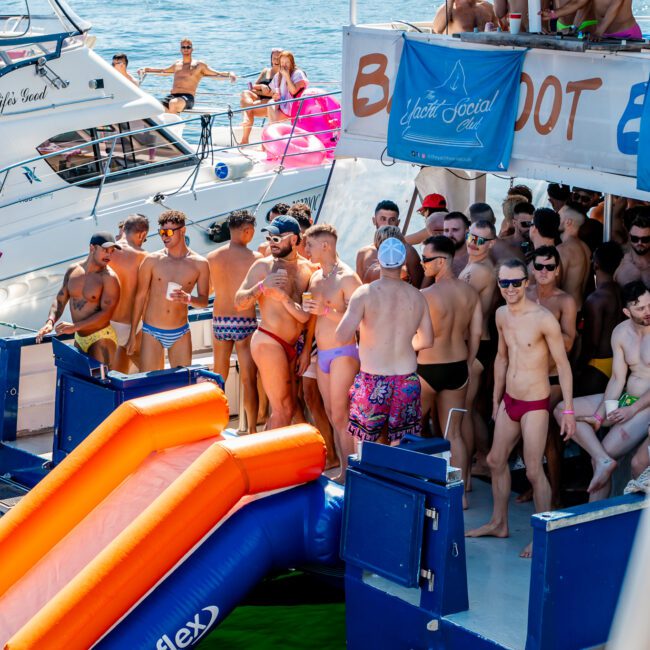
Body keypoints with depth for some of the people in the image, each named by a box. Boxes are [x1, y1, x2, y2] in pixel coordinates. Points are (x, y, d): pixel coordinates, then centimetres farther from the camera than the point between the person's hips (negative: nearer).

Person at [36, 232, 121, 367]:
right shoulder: (73, 270, 4)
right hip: (79, 338, 6)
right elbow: (60, 301, 9)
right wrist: (50, 322, -10)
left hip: (101, 339, -6)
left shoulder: (109, 277, -14)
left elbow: (106, 314, -20)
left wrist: (75, 326, -25)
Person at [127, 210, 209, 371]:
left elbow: (204, 300, 4)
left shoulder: (199, 264, 0)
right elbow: (140, 297, 2)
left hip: (180, 333, 1)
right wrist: (132, 335, 2)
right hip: (152, 333, -1)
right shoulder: (152, 260, -3)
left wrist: (188, 299, -20)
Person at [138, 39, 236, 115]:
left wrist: (229, 74, -12)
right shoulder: (176, 64, 27)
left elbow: (217, 74, 7)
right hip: (172, 96, 5)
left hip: (187, 97, -5)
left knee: (174, 103, -41)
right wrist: (146, 70, 44)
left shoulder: (199, 65, 11)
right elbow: (163, 71, 46)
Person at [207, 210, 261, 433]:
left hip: (219, 322, 3)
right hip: (245, 323, -3)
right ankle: (252, 430, 3)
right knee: (249, 379, 2)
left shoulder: (212, 258, 0)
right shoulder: (254, 258, -10)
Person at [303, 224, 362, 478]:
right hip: (322, 355, 8)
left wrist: (326, 310, -26)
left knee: (341, 418, -8)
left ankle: (349, 474, -3)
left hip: (343, 354, -8)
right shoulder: (316, 278, 13)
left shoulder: (347, 278, -13)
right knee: (333, 417, 9)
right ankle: (344, 472, 15)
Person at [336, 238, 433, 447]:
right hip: (407, 380, 3)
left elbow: (341, 337, -15)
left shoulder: (365, 293, -9)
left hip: (373, 380, -3)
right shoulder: (417, 296, 3)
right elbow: (426, 340, 14)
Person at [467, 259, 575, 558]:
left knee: (533, 471, -6)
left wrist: (568, 409, -16)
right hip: (509, 400, 8)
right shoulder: (501, 315, 5)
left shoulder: (544, 318, -18)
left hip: (535, 404, -8)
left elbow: (563, 363, -14)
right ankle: (498, 523, 33)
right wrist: (496, 399, 21)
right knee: (496, 460, 17)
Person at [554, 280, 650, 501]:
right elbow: (617, 379, 4)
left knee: (602, 456, -21)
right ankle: (603, 460, -20)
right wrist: (599, 416, -7)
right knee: (562, 410, -5)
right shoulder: (621, 332, 3)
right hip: (624, 399, 7)